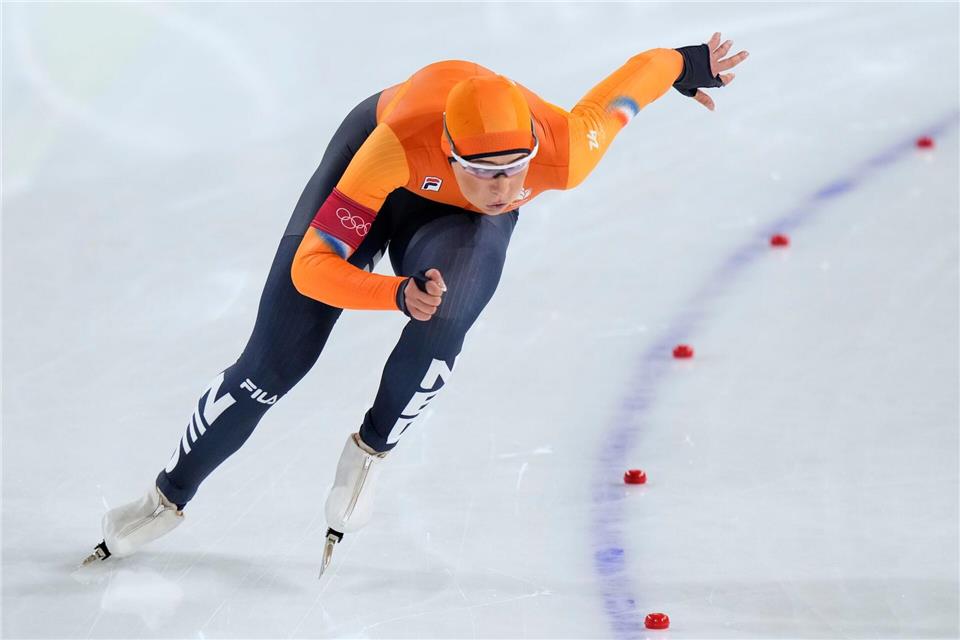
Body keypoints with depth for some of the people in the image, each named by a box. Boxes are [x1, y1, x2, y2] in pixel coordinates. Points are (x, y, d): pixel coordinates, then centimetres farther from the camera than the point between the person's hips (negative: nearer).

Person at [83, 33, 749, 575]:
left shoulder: (562, 157, -40)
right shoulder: (398, 144, -44)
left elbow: (638, 73, -21)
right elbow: (309, 268, -39)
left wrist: (690, 66, 1)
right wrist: (398, 294, -55)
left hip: (464, 221, 1)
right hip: (382, 184, -1)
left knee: (441, 325, -33)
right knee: (272, 363, -3)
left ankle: (369, 452, -3)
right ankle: (169, 498, 20)